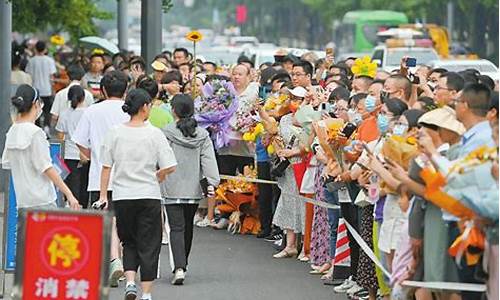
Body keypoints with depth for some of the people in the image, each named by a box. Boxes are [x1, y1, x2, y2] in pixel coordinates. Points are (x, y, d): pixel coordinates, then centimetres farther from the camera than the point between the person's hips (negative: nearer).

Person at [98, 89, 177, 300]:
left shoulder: (115, 132, -1)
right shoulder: (154, 134, -7)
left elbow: (106, 166, 0)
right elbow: (170, 167, -9)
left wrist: (103, 195, 5)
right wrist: (155, 178, 9)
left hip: (122, 196, 2)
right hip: (149, 196, -2)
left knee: (129, 242, 17)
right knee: (148, 246, 6)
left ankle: (130, 282, -2)